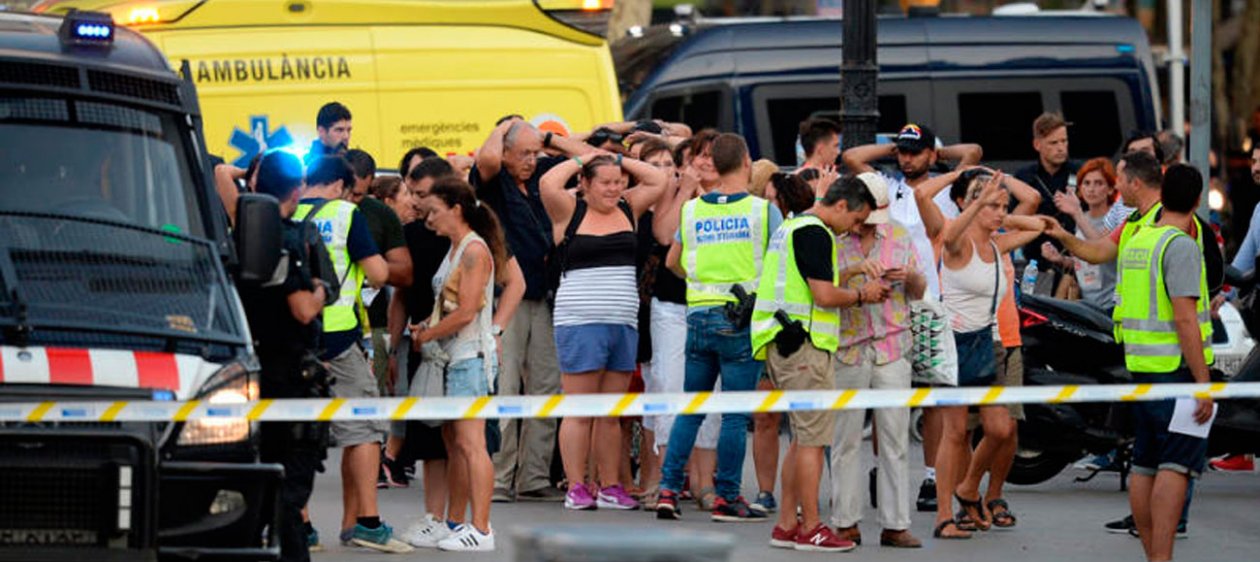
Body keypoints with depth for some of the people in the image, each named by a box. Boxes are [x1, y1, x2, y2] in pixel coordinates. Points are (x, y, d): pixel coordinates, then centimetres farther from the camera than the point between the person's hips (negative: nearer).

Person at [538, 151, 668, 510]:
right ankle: (576, 488, -2)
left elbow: (658, 181, 13)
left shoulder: (628, 209, 13)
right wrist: (580, 160, -2)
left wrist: (619, 160, 9)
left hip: (624, 323, 5)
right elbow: (548, 184, -15)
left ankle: (609, 486, 12)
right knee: (580, 411, -3)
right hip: (579, 322, -5)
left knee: (612, 413, 8)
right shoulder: (571, 212, 1)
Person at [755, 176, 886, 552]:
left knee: (803, 437, 14)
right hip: (804, 344, -10)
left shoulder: (791, 227, 19)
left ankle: (786, 525, 14)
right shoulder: (815, 233, -13)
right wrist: (862, 295, -2)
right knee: (813, 439, -6)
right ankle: (811, 530, -4)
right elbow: (824, 295, -19)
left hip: (784, 345, 10)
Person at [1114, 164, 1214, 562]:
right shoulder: (1181, 246, -14)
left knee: (1145, 466, 10)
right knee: (1176, 467, -11)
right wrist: (1203, 383, -19)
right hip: (1177, 369, -9)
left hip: (1141, 366, 9)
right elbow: (1185, 320, -20)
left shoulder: (1137, 242, 13)